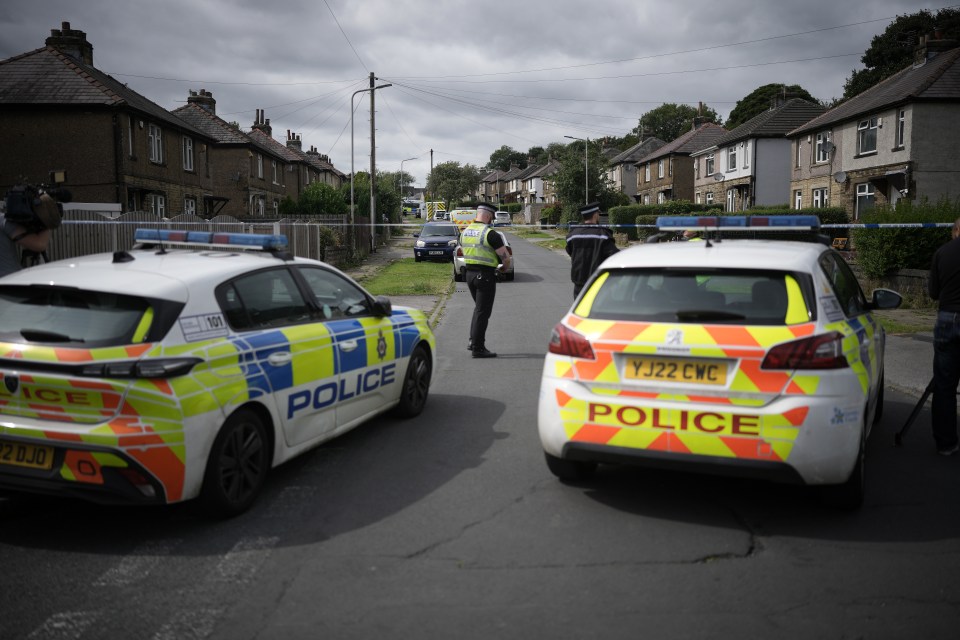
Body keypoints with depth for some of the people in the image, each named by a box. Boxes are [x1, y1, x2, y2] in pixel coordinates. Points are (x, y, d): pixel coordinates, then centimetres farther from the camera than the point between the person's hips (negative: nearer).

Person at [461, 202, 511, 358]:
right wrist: (505, 267, 8)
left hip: (469, 273, 7)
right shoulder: (490, 234, -14)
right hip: (485, 275, -7)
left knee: (479, 307, 22)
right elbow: (505, 257, -13)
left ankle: (473, 341, 20)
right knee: (482, 312, -1)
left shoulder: (465, 232, 9)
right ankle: (478, 348, 1)